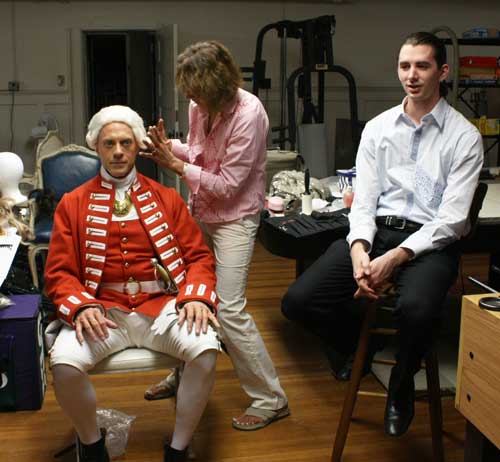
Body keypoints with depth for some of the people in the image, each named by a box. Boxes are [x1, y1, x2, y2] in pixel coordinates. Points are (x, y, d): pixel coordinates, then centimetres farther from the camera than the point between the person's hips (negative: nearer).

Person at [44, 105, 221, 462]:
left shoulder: (167, 199, 9)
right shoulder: (73, 204, 8)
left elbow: (199, 256, 7)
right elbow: (59, 272, 5)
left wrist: (196, 297, -14)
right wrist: (81, 306, -16)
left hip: (161, 306, 0)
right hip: (102, 309, 0)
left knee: (206, 349, -29)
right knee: (64, 363, -29)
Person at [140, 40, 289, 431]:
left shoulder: (248, 113, -22)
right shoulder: (201, 106, -2)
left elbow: (228, 185, -21)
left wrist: (175, 165, -19)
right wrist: (169, 145, -5)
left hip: (234, 218, -7)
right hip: (199, 210, 7)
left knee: (230, 310, -11)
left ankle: (271, 400, 6)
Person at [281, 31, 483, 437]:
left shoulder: (464, 136, 0)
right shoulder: (377, 128, 11)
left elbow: (452, 218, -8)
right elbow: (364, 200, 4)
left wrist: (395, 258, -20)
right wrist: (359, 251, -16)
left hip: (430, 241, -3)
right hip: (375, 232, 4)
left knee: (416, 308, -37)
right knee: (298, 301, -16)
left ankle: (401, 386, -1)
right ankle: (361, 344, 16)